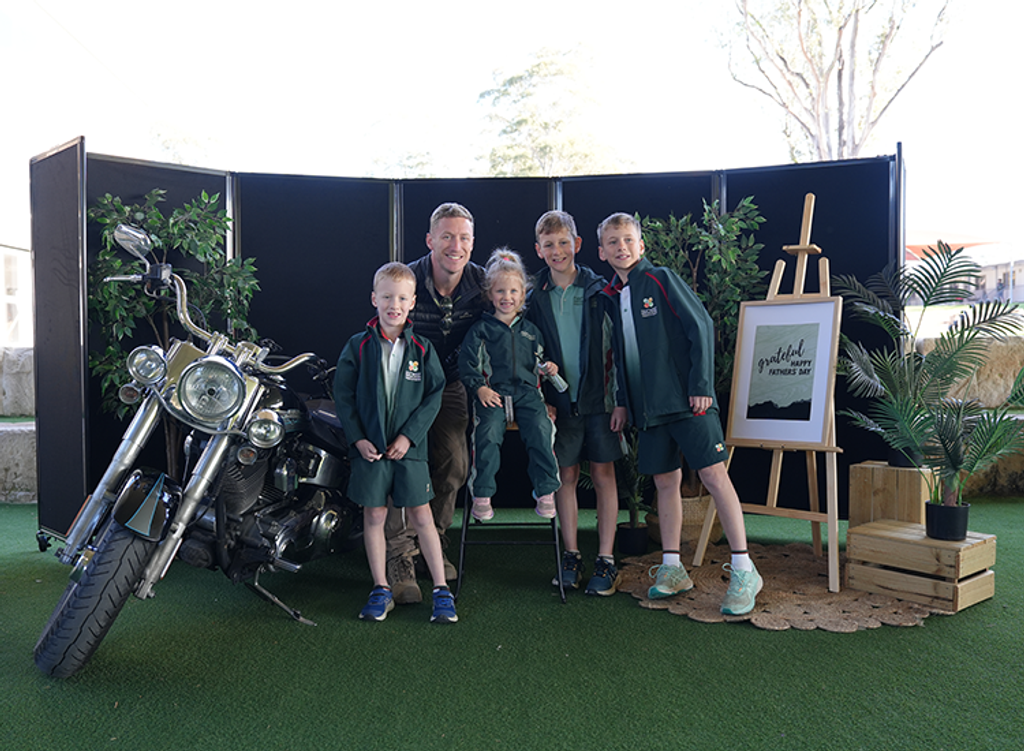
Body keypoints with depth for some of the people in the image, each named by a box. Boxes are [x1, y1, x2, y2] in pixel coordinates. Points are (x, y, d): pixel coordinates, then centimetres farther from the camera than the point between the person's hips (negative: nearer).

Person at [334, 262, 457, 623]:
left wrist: (409, 435, -9)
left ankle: (441, 590, 12)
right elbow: (343, 395, 2)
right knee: (374, 515, 6)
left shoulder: (422, 349, 1)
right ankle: (381, 590, 20)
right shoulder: (358, 347, 1)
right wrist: (358, 437, -7)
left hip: (409, 446, -1)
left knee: (420, 516, 2)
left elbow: (434, 395, -1)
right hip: (369, 446, 1)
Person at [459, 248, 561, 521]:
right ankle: (482, 496, -14)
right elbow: (467, 363, 5)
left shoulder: (530, 330, 20)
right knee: (488, 433, -27)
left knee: (541, 430, -23)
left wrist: (548, 369, 5)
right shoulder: (481, 330, 9)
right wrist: (479, 387, -8)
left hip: (528, 393, 2)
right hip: (493, 394, -2)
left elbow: (539, 360, 28)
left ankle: (545, 492, -10)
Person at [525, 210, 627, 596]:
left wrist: (621, 400, -5)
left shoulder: (599, 291, -1)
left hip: (599, 399, -2)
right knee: (566, 476, 7)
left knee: (603, 475, 3)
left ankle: (606, 560, 12)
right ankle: (571, 556, 19)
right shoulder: (536, 300, 4)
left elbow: (618, 347, -1)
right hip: (560, 402, 2)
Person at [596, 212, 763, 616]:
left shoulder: (662, 280, -3)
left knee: (714, 475, -6)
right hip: (649, 407, 6)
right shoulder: (609, 297, 13)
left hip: (686, 399, -5)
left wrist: (702, 384, -13)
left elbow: (701, 327, -8)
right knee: (664, 481, 10)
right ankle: (672, 568, 20)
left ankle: (743, 570, 2)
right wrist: (622, 403, 11)